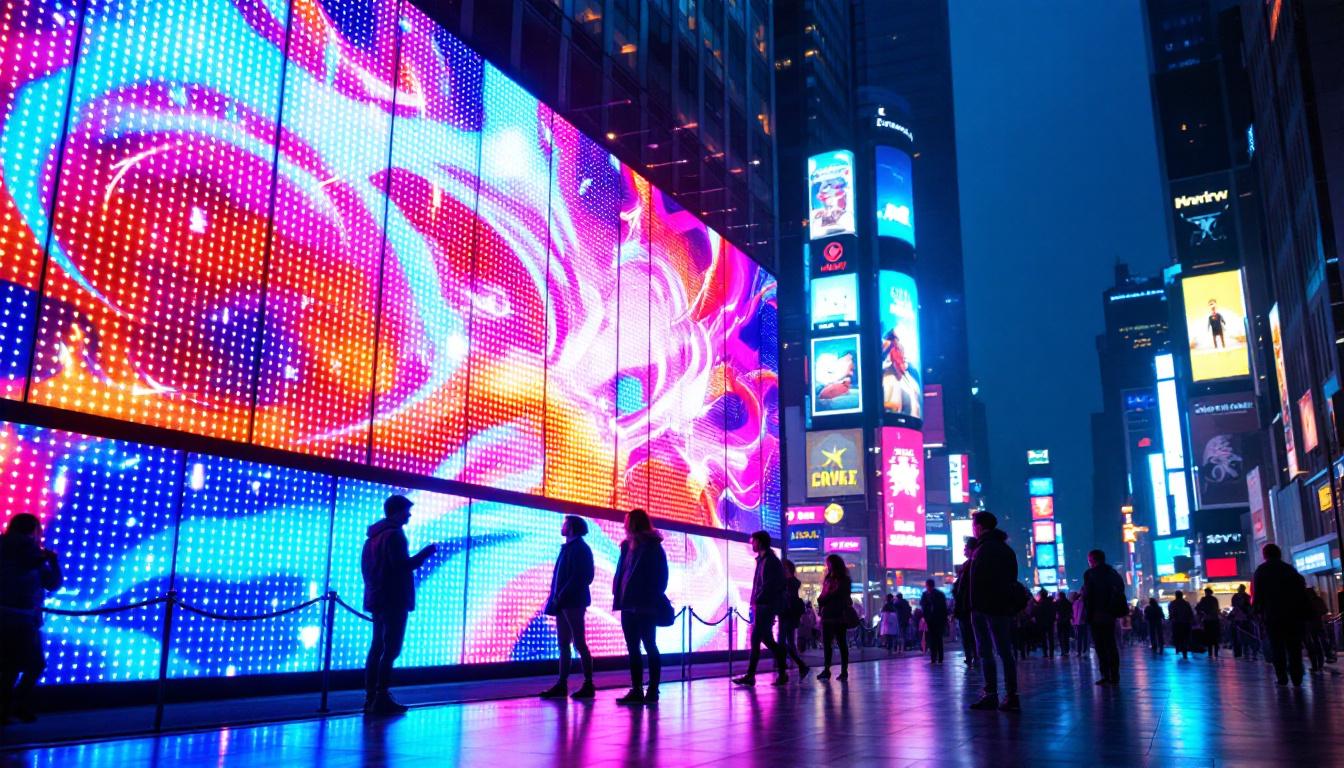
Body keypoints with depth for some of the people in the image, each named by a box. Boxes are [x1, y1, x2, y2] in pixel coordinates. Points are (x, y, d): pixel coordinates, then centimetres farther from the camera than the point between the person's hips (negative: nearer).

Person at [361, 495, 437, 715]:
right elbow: (403, 565, -21)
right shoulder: (394, 534, -13)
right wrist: (426, 552, -12)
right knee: (390, 649, -8)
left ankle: (370, 697, 12)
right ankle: (381, 698, -10)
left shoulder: (374, 534, 16)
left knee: (377, 648, 11)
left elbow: (365, 565, 20)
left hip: (377, 600, 9)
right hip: (394, 601, -9)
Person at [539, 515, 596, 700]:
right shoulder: (568, 547, 18)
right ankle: (562, 685, 12)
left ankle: (588, 685, -3)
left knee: (579, 643, -7)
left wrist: (561, 596, -18)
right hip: (563, 603, 9)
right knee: (563, 644, 9)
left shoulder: (579, 548, -8)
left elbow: (578, 576, -17)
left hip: (573, 602, -9)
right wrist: (556, 598, 7)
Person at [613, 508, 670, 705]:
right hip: (629, 605, 7)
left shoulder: (652, 547, -6)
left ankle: (653, 690, 5)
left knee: (649, 647, 0)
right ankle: (636, 690, 13)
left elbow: (660, 576, -9)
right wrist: (618, 596, 3)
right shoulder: (627, 546, 13)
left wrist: (652, 599, -14)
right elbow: (620, 573, 14)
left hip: (645, 606, -7)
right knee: (632, 649, 8)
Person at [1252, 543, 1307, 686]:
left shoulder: (1261, 571, 2)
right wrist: (1303, 610, 10)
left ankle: (1281, 677, -3)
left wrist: (1256, 610, 2)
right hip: (1293, 613, 2)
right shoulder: (1290, 568, 10)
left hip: (1272, 614, -2)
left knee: (1277, 647, 2)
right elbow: (1302, 589, 7)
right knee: (1294, 646, 6)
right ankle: (1296, 676, 1)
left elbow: (1256, 593, -6)